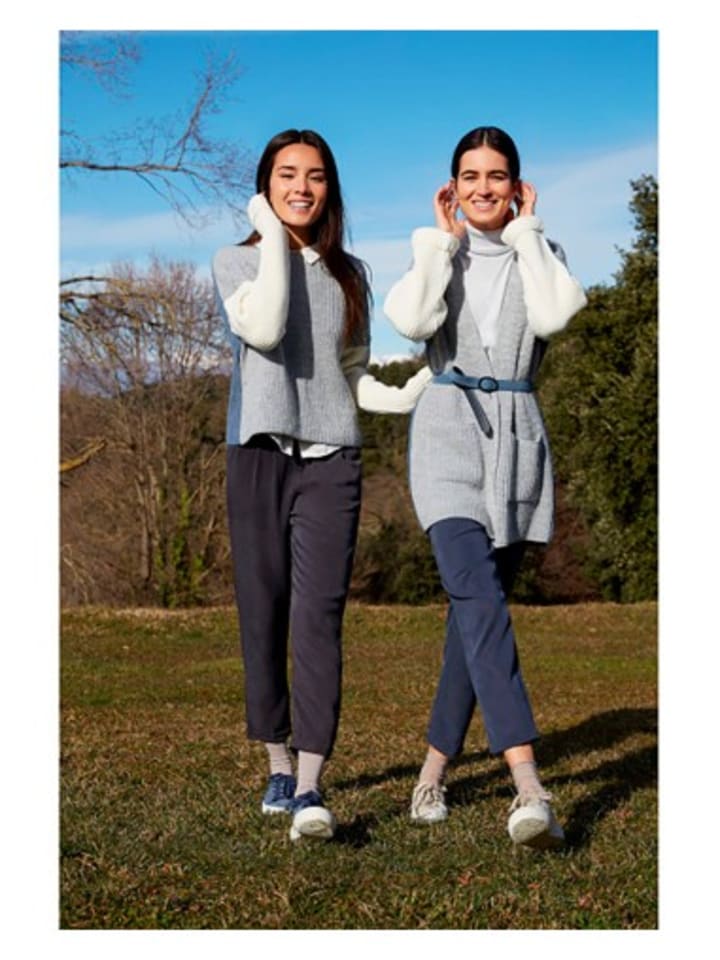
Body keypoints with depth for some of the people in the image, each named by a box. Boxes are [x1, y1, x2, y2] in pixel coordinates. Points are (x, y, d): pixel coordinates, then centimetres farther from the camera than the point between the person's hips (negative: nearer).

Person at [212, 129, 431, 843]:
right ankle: (278, 765, 19)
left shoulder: (348, 275, 16)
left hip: (330, 461, 1)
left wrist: (403, 399, -1)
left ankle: (310, 790, -17)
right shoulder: (236, 262, 8)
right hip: (259, 455, -1)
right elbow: (263, 328, -14)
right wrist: (273, 237, -4)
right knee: (264, 618, 2)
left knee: (319, 618, -12)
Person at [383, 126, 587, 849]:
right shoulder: (435, 251, 8)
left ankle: (435, 769, 24)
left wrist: (525, 231, -3)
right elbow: (413, 321, -14)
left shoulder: (541, 254, 11)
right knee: (480, 600, -22)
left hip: (517, 440, 3)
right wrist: (443, 240, -4)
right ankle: (529, 789, -32)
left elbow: (554, 316, -12)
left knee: (475, 610, 8)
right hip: (449, 432, -3)